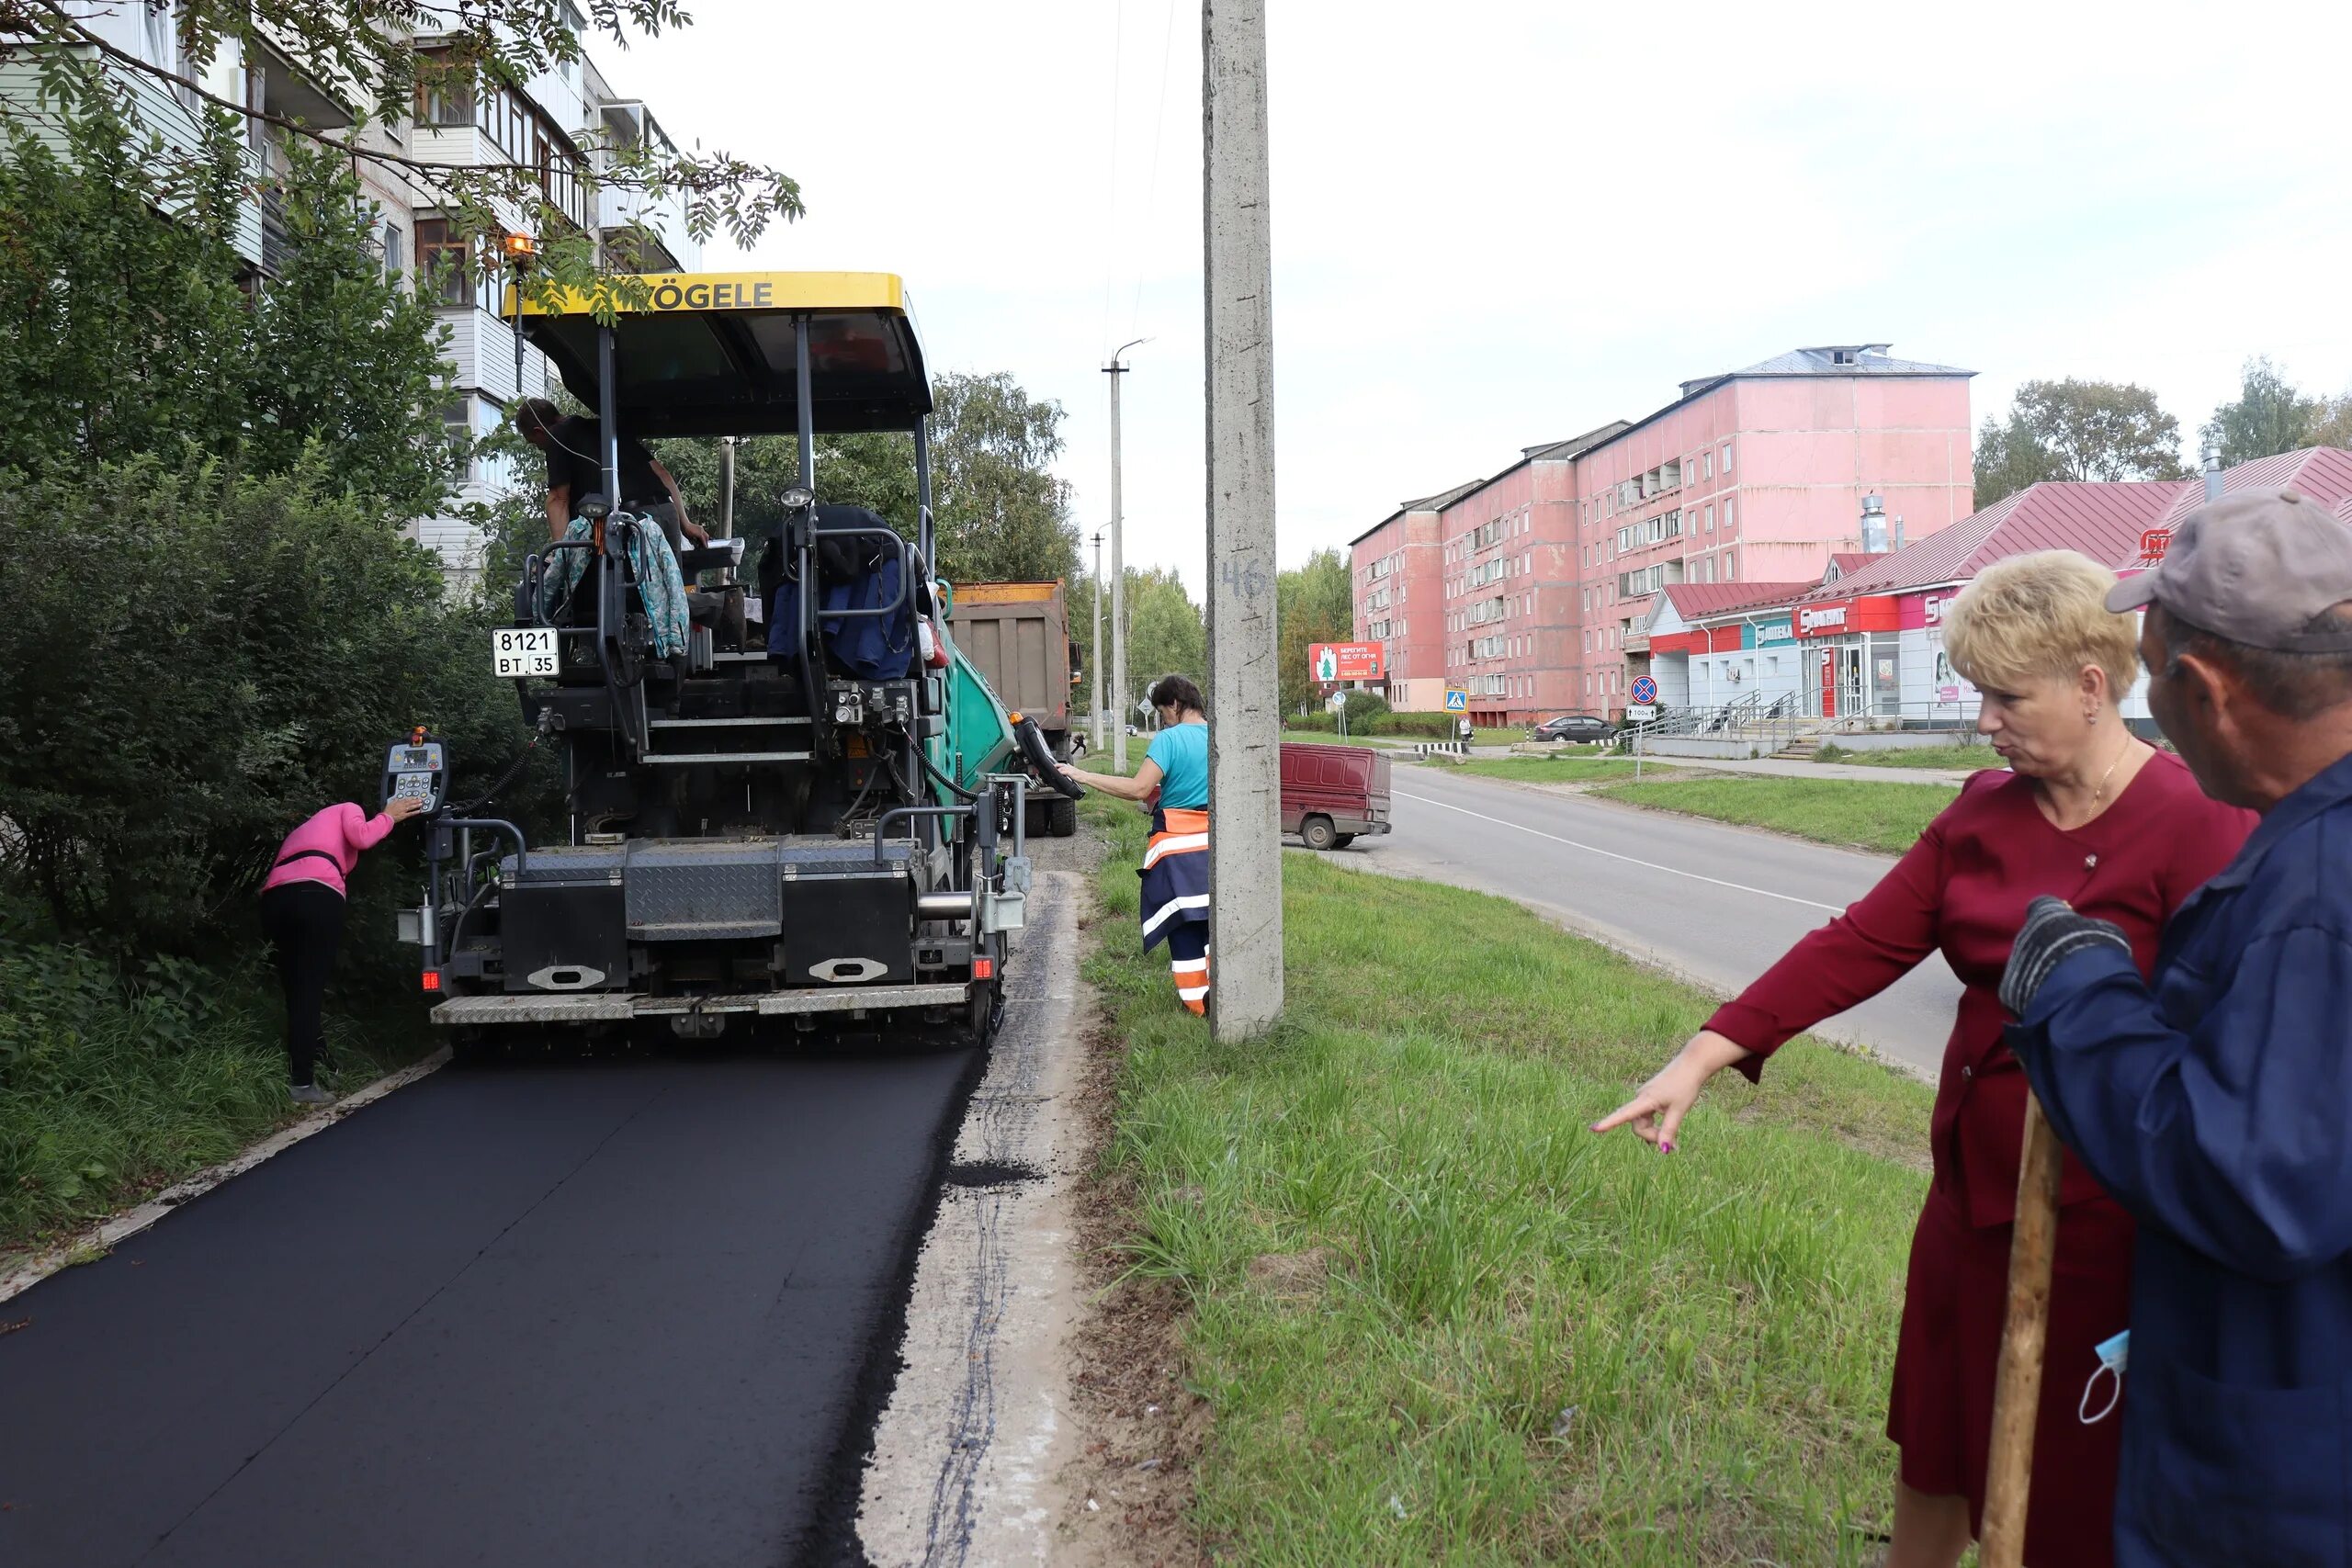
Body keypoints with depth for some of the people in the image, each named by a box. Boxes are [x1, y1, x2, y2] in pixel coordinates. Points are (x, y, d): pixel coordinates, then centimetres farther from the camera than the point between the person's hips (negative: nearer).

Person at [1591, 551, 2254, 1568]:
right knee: (1935, 1438, 23)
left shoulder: (2199, 826, -16)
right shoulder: (1985, 813, 3)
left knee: (2071, 1486, 12)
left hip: (2096, 1217, -6)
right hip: (1972, 1182, 6)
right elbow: (1860, 944, -1)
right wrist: (1705, 1056, -9)